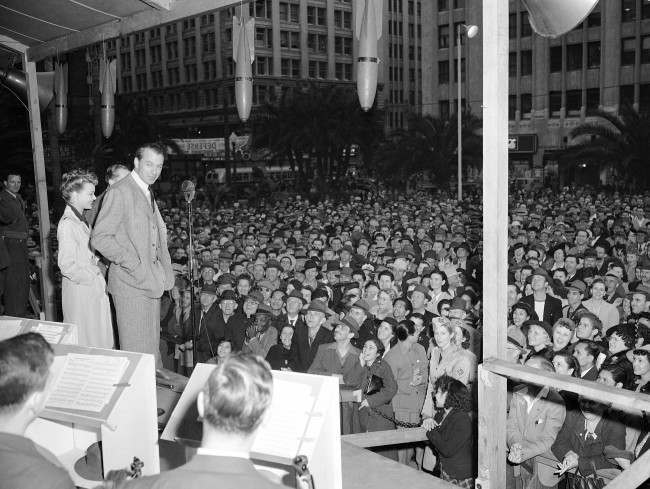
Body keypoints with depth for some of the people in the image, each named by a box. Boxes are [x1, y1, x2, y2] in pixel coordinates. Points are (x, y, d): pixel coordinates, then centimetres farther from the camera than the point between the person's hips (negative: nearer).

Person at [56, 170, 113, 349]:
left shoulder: (81, 220, 13)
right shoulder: (67, 224, -17)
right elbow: (67, 265, -21)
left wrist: (97, 271, 7)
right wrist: (94, 279, -15)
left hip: (94, 289, 9)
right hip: (80, 292, -9)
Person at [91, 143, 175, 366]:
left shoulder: (148, 193, 16)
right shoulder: (119, 192, -13)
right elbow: (99, 238, -17)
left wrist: (162, 272, 11)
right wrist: (133, 264, -20)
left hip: (151, 280, 8)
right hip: (131, 281, -8)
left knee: (153, 344, 14)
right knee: (136, 348, -3)